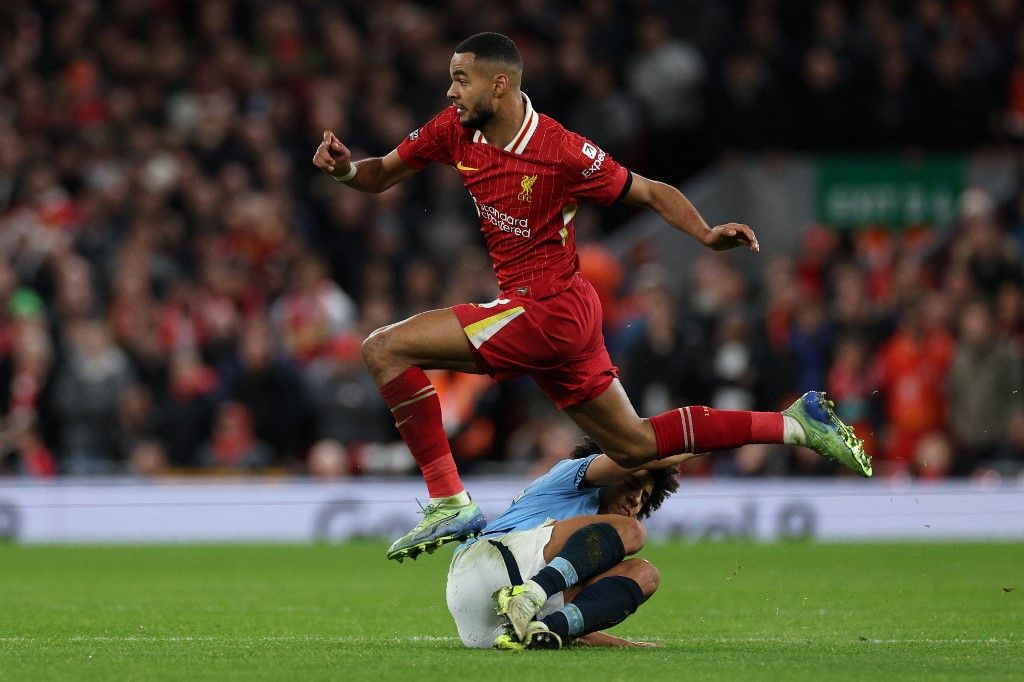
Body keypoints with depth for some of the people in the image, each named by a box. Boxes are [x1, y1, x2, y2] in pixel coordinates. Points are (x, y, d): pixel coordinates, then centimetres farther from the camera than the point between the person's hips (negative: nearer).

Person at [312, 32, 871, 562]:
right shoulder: (455, 131, 1)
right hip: (559, 319, 8)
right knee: (635, 446, 18)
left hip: (549, 309, -8)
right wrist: (345, 168, -13)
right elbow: (381, 177, 10)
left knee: (385, 349, -16)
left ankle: (448, 503, -16)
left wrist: (707, 235, -22)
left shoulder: (562, 152, -17)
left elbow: (651, 192, -7)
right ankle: (795, 425, 26)